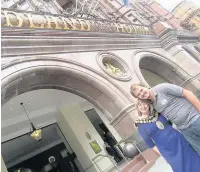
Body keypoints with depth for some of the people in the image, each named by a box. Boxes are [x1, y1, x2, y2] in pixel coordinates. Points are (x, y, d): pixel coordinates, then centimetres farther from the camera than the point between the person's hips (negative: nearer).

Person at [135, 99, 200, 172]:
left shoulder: (157, 114, 1)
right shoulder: (140, 125, -11)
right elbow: (148, 142, -7)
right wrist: (161, 153, -7)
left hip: (178, 139, 4)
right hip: (166, 150, -4)